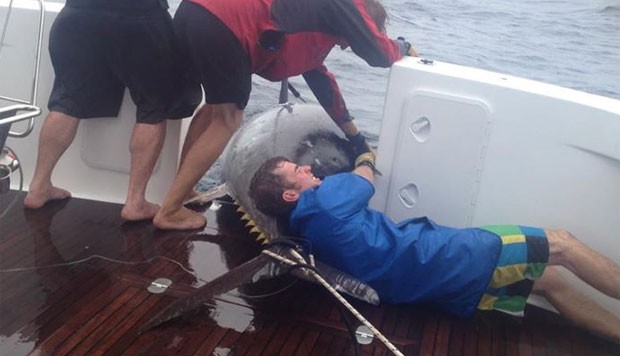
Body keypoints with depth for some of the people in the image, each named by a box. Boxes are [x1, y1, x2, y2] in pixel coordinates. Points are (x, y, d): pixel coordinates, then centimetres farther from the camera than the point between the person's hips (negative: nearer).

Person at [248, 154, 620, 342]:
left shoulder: (305, 226, 10)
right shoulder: (323, 198, -16)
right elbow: (366, 177, 5)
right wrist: (365, 157, 25)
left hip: (442, 285, 9)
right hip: (447, 258, -9)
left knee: (550, 280, 18)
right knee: (560, 243, 1)